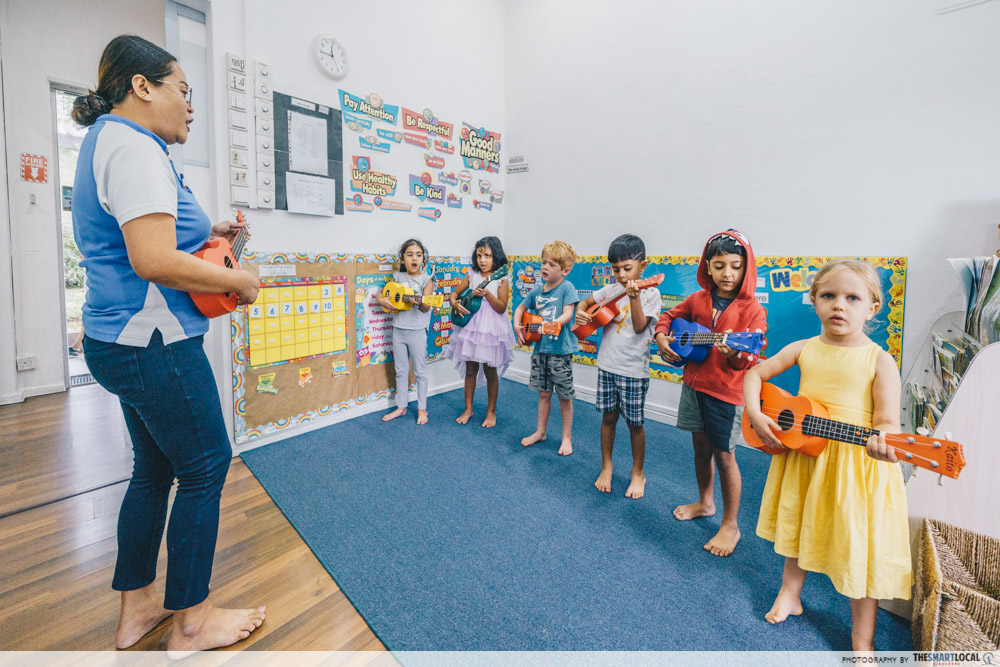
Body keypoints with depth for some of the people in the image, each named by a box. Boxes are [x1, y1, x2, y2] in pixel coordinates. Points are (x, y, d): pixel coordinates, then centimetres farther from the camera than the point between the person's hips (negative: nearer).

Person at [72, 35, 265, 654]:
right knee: (206, 466, 1)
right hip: (154, 344, -11)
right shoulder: (133, 146, -15)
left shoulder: (108, 141, 20)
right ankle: (192, 621, 20)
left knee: (155, 468, 18)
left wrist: (205, 235, 17)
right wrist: (238, 281, -14)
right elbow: (154, 261, -27)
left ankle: (138, 605, 34)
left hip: (123, 342, 11)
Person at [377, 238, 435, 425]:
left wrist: (420, 302, -35)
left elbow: (426, 307, -13)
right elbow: (381, 293, 13)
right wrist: (382, 300, -9)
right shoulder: (398, 277, 6)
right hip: (398, 330, 4)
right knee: (401, 371, 14)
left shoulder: (426, 280, -5)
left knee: (420, 372, 7)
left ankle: (422, 408, 21)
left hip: (417, 331, -4)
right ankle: (401, 407, 27)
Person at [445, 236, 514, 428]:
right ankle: (468, 409, 25)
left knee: (490, 370, 7)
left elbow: (502, 308, -11)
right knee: (470, 369, 11)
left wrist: (486, 293, -23)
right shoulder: (472, 275, 6)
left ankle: (491, 412, 23)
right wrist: (454, 303, -9)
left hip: (491, 329, -3)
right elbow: (455, 292, 12)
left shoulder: (501, 278, -5)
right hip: (471, 325, 4)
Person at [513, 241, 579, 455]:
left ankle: (567, 437, 21)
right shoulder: (537, 290, 8)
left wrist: (551, 325, -34)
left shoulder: (567, 288, -9)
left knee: (564, 396, 6)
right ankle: (540, 432, 31)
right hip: (540, 348, 6)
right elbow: (520, 309, 20)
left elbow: (568, 314, -19)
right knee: (543, 393, 17)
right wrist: (517, 326, 4)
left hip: (560, 350, -5)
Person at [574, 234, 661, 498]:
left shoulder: (650, 293, -7)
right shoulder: (611, 290, 5)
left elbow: (639, 327, -16)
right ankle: (606, 468, 30)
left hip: (633, 369, -4)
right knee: (608, 417, 13)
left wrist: (634, 297, -27)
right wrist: (580, 311, -3)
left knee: (634, 422, 6)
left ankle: (638, 473, 26)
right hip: (607, 364, 4)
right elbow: (586, 301, 19)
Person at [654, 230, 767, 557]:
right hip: (694, 383, 5)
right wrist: (661, 336, 1)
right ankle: (705, 502, 41)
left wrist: (734, 352, -38)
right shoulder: (698, 299, 4)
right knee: (701, 446, 18)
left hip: (726, 391, -5)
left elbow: (751, 357, -17)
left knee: (724, 454, 3)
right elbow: (669, 316, 19)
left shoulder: (751, 308, -11)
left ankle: (730, 525, 22)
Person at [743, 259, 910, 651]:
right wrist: (755, 415, -9)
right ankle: (791, 594, 44)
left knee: (859, 547, 7)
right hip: (801, 455, 4)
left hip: (856, 464, -3)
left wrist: (882, 442, -37)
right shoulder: (804, 349, -1)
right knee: (798, 528, 21)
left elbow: (887, 420, -14)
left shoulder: (879, 360, -10)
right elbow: (756, 374, 5)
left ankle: (862, 638, 30)